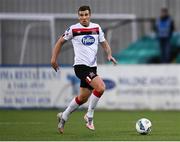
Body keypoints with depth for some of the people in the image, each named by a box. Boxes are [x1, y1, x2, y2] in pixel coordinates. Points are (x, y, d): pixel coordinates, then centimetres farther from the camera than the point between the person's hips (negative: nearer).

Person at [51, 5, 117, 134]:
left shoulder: (96, 28, 8)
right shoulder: (73, 29, -4)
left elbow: (104, 43, 14)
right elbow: (61, 41, 8)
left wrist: (109, 55, -5)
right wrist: (54, 58, 2)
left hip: (92, 67, 6)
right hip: (81, 66, -6)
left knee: (83, 98, 13)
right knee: (100, 87, -24)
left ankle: (63, 117, 33)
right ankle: (89, 116, -8)